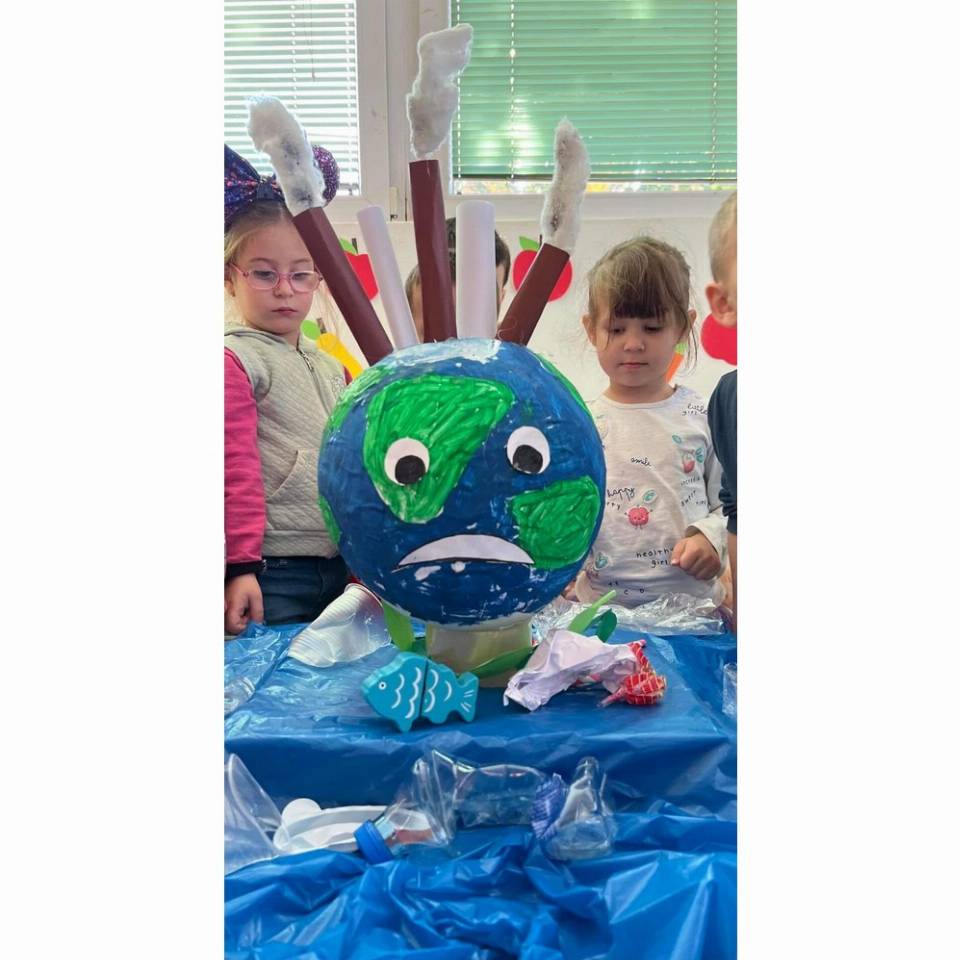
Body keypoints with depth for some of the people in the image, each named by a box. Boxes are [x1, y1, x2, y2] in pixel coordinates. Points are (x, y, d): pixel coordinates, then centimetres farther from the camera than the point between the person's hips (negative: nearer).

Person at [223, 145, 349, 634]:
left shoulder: (329, 366, 16)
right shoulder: (234, 360, -9)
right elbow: (234, 469, -15)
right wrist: (242, 565, -18)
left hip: (343, 567, 8)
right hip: (272, 579, -8)